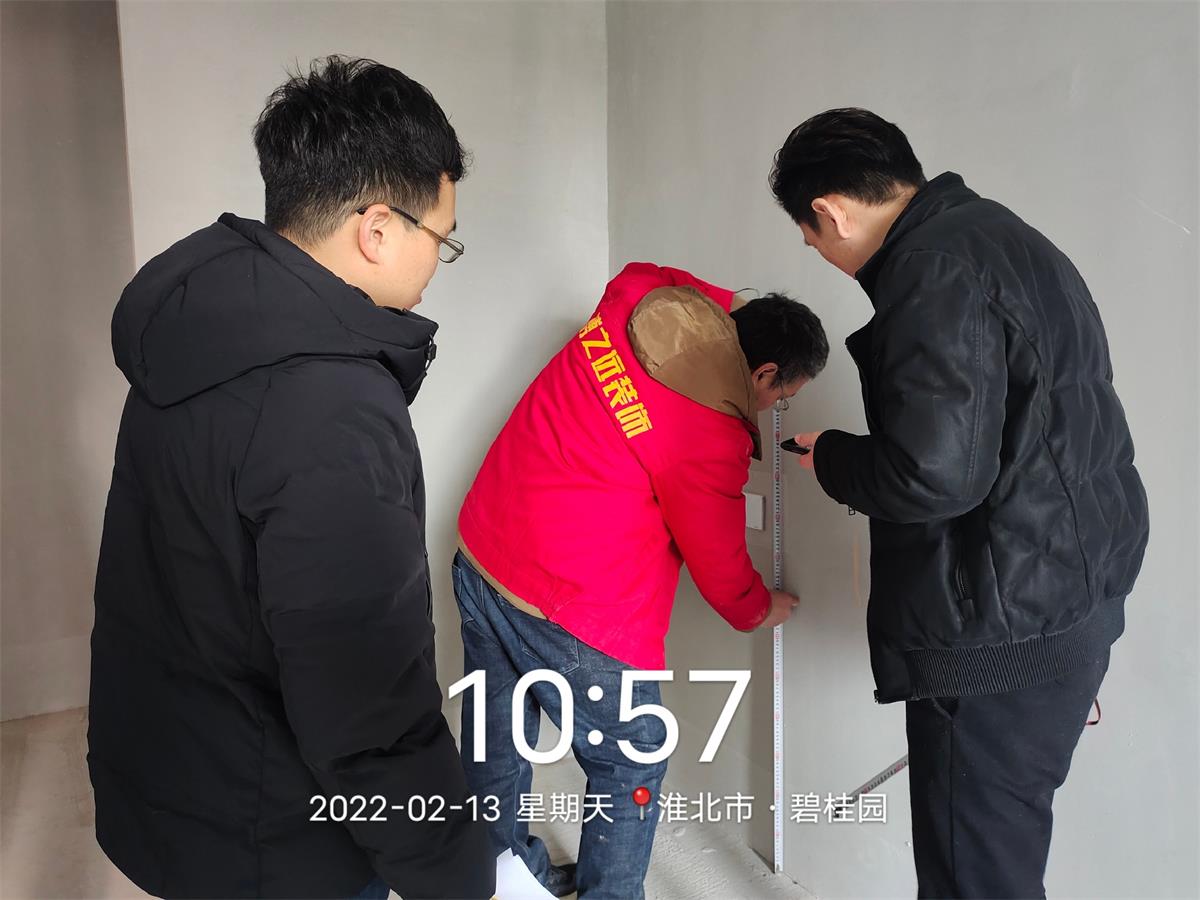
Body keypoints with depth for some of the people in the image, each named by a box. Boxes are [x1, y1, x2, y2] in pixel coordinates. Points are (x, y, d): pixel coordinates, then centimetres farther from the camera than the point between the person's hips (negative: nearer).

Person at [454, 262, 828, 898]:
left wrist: (738, 307, 19)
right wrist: (758, 611, 18)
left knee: (497, 743, 24)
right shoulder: (712, 437, -17)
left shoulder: (639, 298, -1)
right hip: (570, 615, -8)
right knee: (632, 763, 13)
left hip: (478, 559, 9)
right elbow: (718, 561, -3)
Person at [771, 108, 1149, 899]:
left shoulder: (933, 273, -18)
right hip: (1066, 593, 10)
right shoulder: (990, 234, 15)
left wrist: (831, 456, -7)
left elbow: (933, 473, -25)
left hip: (1005, 623, -10)